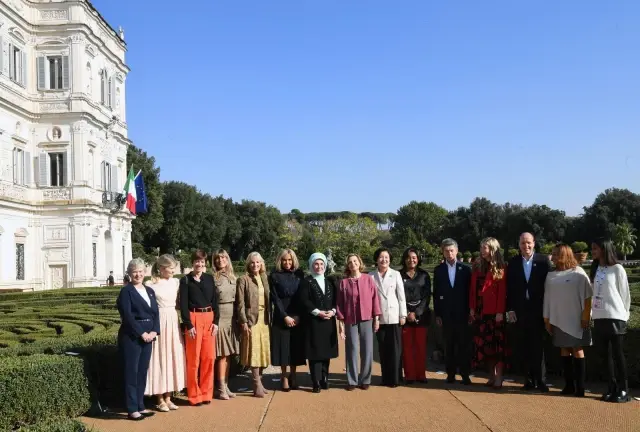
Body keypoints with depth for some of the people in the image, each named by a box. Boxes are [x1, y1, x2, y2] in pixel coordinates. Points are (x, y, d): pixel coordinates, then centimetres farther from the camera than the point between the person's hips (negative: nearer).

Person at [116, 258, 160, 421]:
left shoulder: (150, 291, 15)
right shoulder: (126, 291, -5)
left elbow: (156, 313, 11)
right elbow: (127, 316, -13)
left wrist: (154, 331, -4)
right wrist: (142, 333, -14)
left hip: (148, 336, 6)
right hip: (131, 337, -6)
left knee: (143, 372, 10)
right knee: (132, 372, -2)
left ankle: (140, 406, 18)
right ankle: (132, 409, 3)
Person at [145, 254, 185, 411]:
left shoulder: (175, 282, 6)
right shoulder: (153, 285, -10)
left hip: (173, 321, 6)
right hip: (159, 322, -6)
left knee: (172, 357, 9)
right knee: (160, 358, 1)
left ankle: (168, 398, 19)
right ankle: (160, 400, 11)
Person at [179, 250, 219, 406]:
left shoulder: (209, 279, 10)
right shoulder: (185, 280, -1)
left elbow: (215, 301, 10)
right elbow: (183, 304, -5)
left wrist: (216, 321, 1)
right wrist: (188, 325, -12)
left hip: (209, 319, 4)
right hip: (194, 319, -4)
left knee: (209, 357, 5)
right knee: (194, 359, 1)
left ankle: (206, 393, 16)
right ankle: (194, 395, 10)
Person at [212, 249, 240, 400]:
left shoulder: (233, 278, 12)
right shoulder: (213, 278, -5)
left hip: (232, 318, 5)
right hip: (219, 317, -5)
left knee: (229, 354, 8)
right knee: (222, 354, -4)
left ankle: (226, 386, 16)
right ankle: (220, 388, 3)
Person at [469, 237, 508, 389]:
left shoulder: (500, 267, -4)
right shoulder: (477, 266, 12)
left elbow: (503, 291, -9)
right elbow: (473, 288, 10)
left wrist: (500, 311, -15)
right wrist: (472, 308, 4)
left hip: (495, 311, -5)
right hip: (480, 310, 6)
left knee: (497, 343, -3)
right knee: (484, 343, 8)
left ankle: (499, 377, 1)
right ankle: (492, 375, 17)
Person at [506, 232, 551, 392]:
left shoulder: (543, 260, 0)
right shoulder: (513, 262, 5)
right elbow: (510, 288, 5)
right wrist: (510, 309, -1)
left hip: (538, 310, -2)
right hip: (519, 311, 2)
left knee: (538, 346, 0)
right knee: (524, 347, 6)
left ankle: (541, 380, 8)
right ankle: (529, 379, 14)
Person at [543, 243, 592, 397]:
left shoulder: (578, 273, -5)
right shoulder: (551, 275, 6)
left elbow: (587, 297, -6)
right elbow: (547, 297, 8)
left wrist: (585, 317, -10)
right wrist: (546, 318, 7)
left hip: (576, 319, -4)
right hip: (558, 320, 4)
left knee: (577, 350, 1)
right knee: (564, 350, 7)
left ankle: (580, 386, 4)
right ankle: (569, 385, 12)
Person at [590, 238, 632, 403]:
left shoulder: (617, 269, -6)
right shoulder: (595, 270, 12)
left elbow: (625, 294, -2)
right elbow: (595, 293, 11)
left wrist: (624, 314, 2)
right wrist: (592, 314, 5)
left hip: (614, 317, -6)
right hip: (599, 318, 6)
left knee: (617, 353, -2)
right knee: (605, 353, 8)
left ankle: (623, 390, 5)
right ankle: (612, 388, 16)